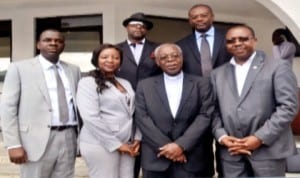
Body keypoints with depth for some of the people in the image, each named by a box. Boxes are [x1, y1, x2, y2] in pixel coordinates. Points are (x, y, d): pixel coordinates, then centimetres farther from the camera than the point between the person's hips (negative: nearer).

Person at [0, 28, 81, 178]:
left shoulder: (74, 70, 14)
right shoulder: (19, 68, 2)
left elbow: (78, 104, 15)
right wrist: (13, 144, -10)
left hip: (69, 138, 4)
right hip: (38, 140, -3)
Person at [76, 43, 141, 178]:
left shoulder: (126, 83, 15)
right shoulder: (88, 82, -5)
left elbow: (134, 113, 15)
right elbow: (91, 117, -14)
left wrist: (137, 138, 0)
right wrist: (115, 144, -14)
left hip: (126, 144, 6)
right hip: (100, 144, -6)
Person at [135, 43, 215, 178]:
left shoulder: (201, 83, 5)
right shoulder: (145, 85, 8)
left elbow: (205, 116, -4)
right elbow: (142, 119, -1)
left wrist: (181, 145, -13)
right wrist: (165, 146, -10)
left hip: (192, 159, 0)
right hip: (156, 158, 1)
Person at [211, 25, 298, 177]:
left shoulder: (278, 67, 1)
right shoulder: (218, 74, 14)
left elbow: (288, 106, -7)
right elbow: (214, 110, 11)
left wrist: (260, 137, -13)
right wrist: (221, 136, -6)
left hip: (268, 149, -3)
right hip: (231, 151, 3)